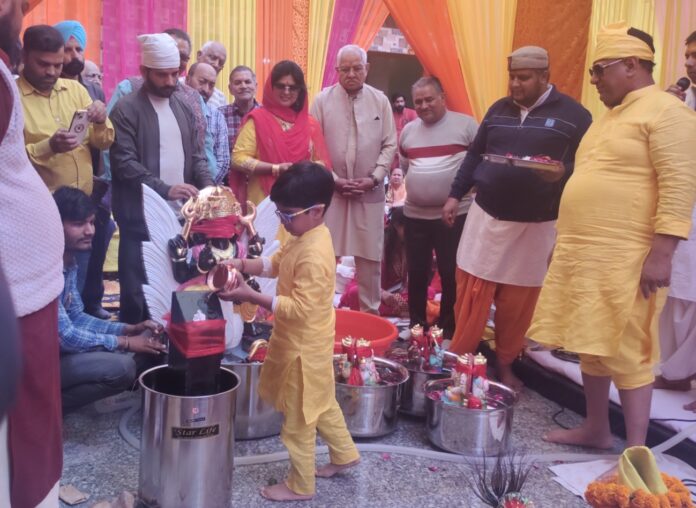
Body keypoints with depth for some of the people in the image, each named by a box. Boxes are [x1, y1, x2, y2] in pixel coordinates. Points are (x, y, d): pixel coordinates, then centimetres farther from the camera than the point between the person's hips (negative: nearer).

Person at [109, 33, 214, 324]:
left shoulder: (183, 108, 13)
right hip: (141, 215, -5)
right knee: (137, 286, 2)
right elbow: (124, 163, -14)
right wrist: (165, 189, -23)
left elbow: (195, 154, 14)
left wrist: (207, 184, -5)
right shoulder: (126, 109, -7)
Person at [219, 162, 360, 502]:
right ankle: (344, 454, 44)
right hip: (301, 340, 10)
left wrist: (251, 296, -33)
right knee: (320, 403, 25)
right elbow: (277, 263, 13)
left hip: (304, 346, -10)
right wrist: (243, 265, -4)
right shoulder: (305, 236, 1)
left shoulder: (314, 255, -30)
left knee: (298, 418, 7)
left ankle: (300, 485, 25)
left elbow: (299, 308, -31)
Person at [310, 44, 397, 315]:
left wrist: (374, 178, -8)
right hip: (331, 190, -1)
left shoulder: (380, 101, 4)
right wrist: (333, 179, -9)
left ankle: (370, 310, 22)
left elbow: (389, 145, 4)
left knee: (370, 255, 8)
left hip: (370, 192, 1)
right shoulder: (322, 100, 0)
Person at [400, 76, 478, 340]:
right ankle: (416, 326, 27)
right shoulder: (408, 130, 11)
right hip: (415, 214, 5)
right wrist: (406, 185, 12)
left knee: (451, 274, 4)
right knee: (417, 273, 12)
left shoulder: (465, 124, -6)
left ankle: (447, 330, 19)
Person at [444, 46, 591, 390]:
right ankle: (458, 358, 16)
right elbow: (474, 155, 14)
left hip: (536, 224, -2)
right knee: (470, 289, 3)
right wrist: (455, 195, 9)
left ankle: (505, 365, 24)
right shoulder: (499, 109, 10)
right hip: (487, 215, 3)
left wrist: (563, 172, -25)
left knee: (518, 300, 7)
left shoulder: (573, 115, -3)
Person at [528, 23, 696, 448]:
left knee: (627, 352, -5)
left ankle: (636, 452, 4)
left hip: (624, 260, -9)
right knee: (592, 344, 14)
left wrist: (661, 253, -23)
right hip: (584, 254, 9)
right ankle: (596, 429, 27)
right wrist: (569, 243, 22)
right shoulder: (613, 115, 19)